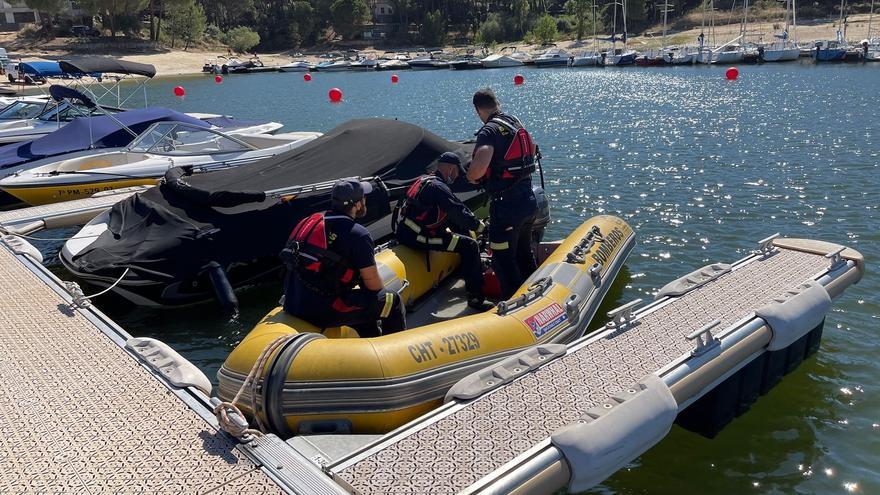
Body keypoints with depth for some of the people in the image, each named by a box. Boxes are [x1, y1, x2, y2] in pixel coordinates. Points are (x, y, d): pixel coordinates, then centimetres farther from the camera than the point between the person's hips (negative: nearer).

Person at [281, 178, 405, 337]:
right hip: (323, 313, -8)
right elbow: (373, 285, -6)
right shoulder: (359, 235, -12)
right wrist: (384, 295, 17)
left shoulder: (310, 221, 10)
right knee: (392, 301, 6)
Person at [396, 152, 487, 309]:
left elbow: (456, 207, 20)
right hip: (418, 237, -11)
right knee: (470, 246, -10)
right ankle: (476, 298, -11)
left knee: (459, 227, 24)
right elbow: (458, 213, -18)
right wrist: (479, 226, -3)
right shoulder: (438, 187, -16)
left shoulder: (425, 179, 16)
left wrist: (472, 220, 16)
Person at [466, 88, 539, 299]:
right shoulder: (517, 123, 9)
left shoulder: (490, 130, -17)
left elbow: (479, 166, -34)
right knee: (524, 254, 25)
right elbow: (531, 150, 28)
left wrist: (471, 177, -14)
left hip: (506, 207, -9)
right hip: (529, 201, 9)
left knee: (503, 261, 3)